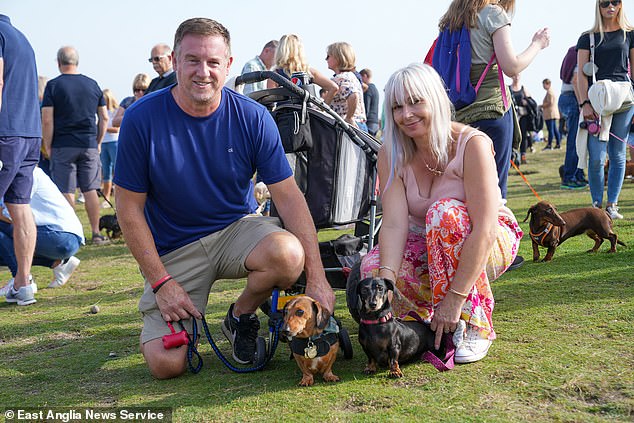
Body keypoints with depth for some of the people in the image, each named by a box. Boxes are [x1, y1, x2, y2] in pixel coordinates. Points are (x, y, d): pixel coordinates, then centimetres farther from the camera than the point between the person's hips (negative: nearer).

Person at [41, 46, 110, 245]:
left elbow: (47, 120, -8)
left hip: (63, 146, -3)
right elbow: (104, 118, 10)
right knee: (90, 190, 7)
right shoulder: (92, 84, 8)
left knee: (66, 192, 1)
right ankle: (96, 233, 8)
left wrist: (48, 147, 0)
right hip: (89, 146, 3)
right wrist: (98, 142, 18)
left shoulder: (53, 85, -3)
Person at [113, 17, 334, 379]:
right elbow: (130, 208, -7)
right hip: (173, 250, -1)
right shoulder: (142, 118, -13)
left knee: (289, 254, -33)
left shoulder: (253, 117, -10)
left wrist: (317, 278, -17)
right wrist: (161, 282, -12)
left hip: (238, 228, 1)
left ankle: (242, 315, 1)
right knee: (166, 364, -16)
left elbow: (289, 196, -10)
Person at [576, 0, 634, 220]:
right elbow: (582, 74, 4)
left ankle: (612, 205, 10)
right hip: (596, 99, -1)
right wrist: (584, 103, -8)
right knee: (597, 157, -7)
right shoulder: (588, 37, 8)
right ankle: (597, 205, 3)